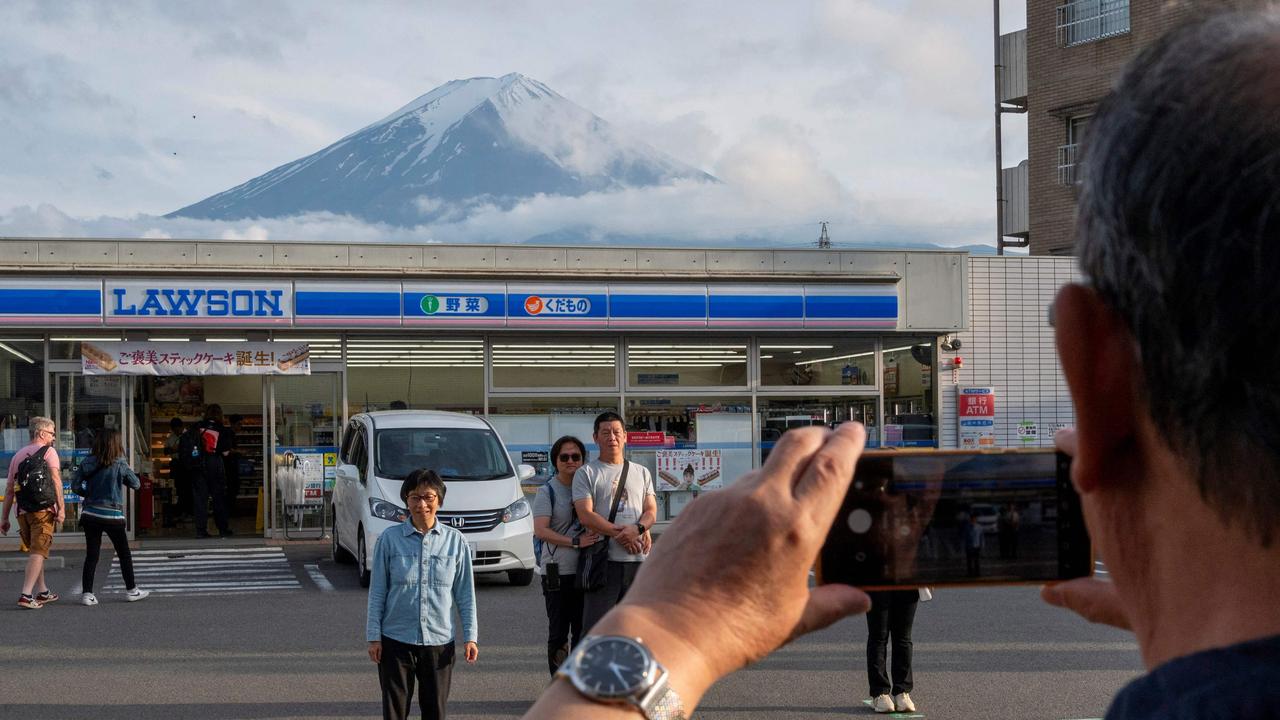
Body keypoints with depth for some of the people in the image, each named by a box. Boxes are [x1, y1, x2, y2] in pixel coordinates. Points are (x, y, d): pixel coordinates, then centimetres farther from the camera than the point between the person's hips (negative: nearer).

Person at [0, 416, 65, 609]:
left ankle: (42, 592, 27)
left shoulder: (18, 455, 18)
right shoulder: (48, 451, 2)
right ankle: (26, 595, -17)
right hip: (43, 509, -6)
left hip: (22, 511, 6)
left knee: (34, 551, 19)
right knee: (38, 552, -7)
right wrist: (61, 508, -15)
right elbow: (55, 479, -12)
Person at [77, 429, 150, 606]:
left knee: (91, 555, 7)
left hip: (90, 514, 3)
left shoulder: (87, 463, -1)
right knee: (124, 553, 12)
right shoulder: (119, 465, -8)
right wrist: (128, 472, 17)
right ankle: (131, 590, 21)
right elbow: (136, 484, 1)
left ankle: (87, 593, 1)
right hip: (112, 515, -3)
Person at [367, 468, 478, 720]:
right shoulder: (389, 539, -2)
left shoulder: (454, 540, 1)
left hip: (439, 641, 1)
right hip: (396, 640, -1)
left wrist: (470, 636, 0)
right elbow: (377, 591, 1)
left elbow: (465, 593, 5)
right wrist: (374, 636, -1)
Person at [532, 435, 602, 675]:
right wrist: (575, 542, -21)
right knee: (558, 632, 0)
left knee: (583, 630, 9)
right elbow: (541, 531, -13)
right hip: (557, 572, -4)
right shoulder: (547, 492, -2)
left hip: (586, 571, 4)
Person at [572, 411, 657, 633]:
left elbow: (651, 510, 11)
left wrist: (638, 528, -13)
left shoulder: (642, 473, 18)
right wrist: (620, 534, -16)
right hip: (603, 559, -4)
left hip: (638, 559, 4)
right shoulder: (586, 473, 5)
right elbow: (586, 515, -6)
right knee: (596, 625, -9)